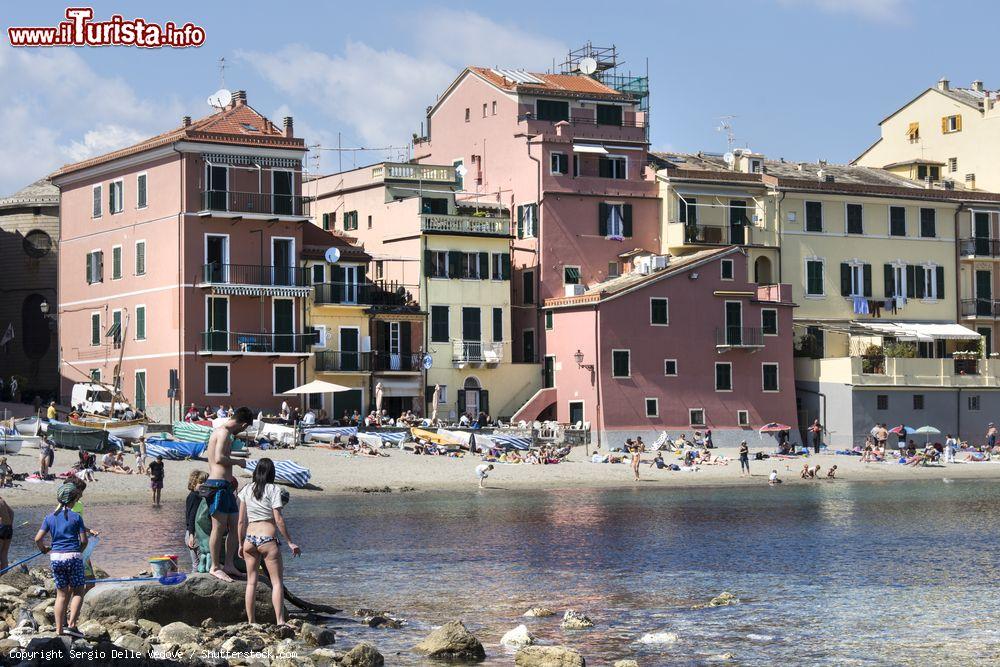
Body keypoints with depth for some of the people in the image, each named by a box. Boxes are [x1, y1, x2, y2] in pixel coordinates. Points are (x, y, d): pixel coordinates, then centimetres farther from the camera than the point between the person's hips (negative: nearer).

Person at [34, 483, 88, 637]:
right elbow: (84, 540, -5)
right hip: (74, 556, -4)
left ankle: (59, 629, 11)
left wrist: (43, 549, 19)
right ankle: (71, 624, -6)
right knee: (78, 591, 7)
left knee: (61, 594, 11)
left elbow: (38, 539, -1)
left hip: (56, 557, 4)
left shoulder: (50, 518, 4)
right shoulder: (76, 517, -4)